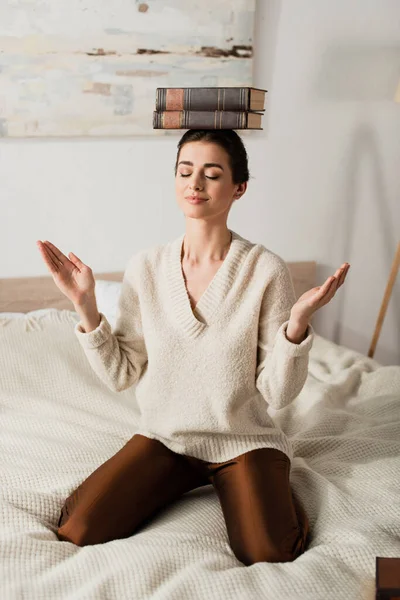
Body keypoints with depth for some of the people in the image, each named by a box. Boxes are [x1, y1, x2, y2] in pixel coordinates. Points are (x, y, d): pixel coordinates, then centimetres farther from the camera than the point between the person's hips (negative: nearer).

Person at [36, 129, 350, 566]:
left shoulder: (266, 270, -14)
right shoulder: (145, 267, -6)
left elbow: (278, 393, -12)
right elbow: (120, 375, -4)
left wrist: (298, 321, -28)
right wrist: (86, 307, -16)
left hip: (244, 439, -2)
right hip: (164, 435, 3)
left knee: (268, 556, -23)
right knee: (76, 531, -12)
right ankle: (183, 481, 14)